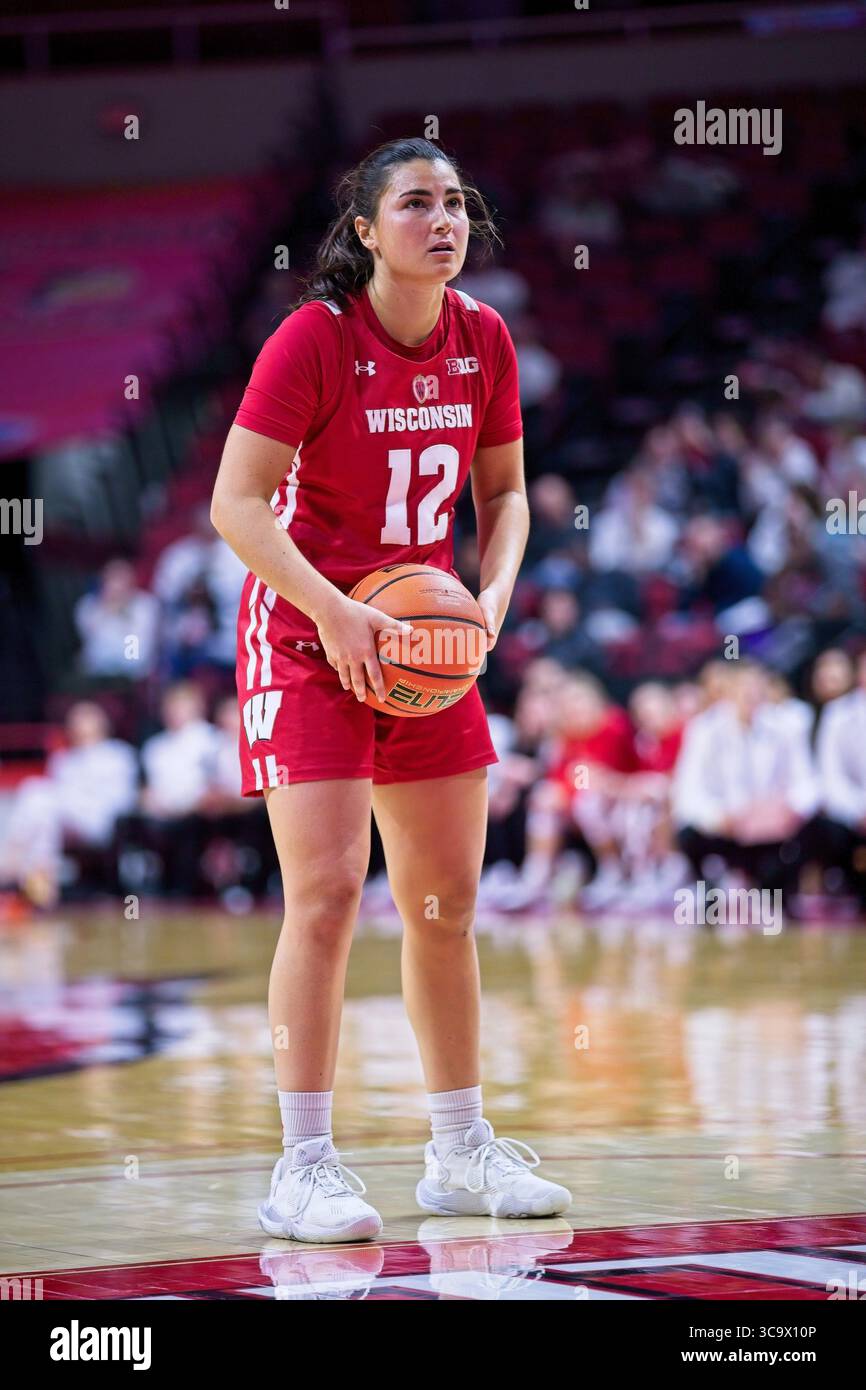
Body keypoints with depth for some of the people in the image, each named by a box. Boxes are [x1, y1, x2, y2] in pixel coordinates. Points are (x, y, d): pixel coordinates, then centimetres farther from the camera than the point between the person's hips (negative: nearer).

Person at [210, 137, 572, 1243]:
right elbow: (237, 503, -17)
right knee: (327, 893, -14)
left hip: (425, 636, 6)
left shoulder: (482, 340, 2)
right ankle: (303, 1169, -8)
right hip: (307, 632, -6)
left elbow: (503, 492, 13)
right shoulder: (314, 338, -15)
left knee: (446, 900, 10)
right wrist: (333, 612, -25)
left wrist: (493, 595, -4)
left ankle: (461, 1152, 22)